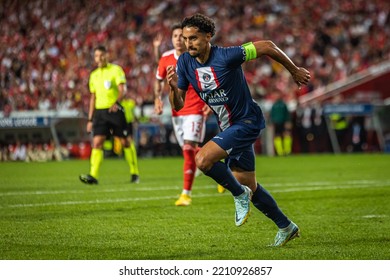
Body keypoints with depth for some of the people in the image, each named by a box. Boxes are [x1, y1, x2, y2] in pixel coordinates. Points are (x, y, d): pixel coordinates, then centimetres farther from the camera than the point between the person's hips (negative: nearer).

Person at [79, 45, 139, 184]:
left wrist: (116, 103, -30)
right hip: (99, 111, 4)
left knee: (125, 142, 1)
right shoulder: (94, 75, 16)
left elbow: (122, 90, -10)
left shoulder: (116, 69, 0)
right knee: (97, 142, -9)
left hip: (115, 110, -4)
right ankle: (93, 175, -17)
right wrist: (90, 119, 15)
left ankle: (134, 174, 12)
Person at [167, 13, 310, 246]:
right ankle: (286, 227, 31)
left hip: (247, 121, -8)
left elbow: (266, 47, -16)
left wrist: (294, 70, -6)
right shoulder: (184, 63, -4)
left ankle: (240, 194, -2)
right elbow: (178, 105, -1)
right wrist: (173, 87, -22)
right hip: (229, 127, 8)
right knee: (249, 186, 15)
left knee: (203, 159, -25)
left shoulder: (226, 57, -23)